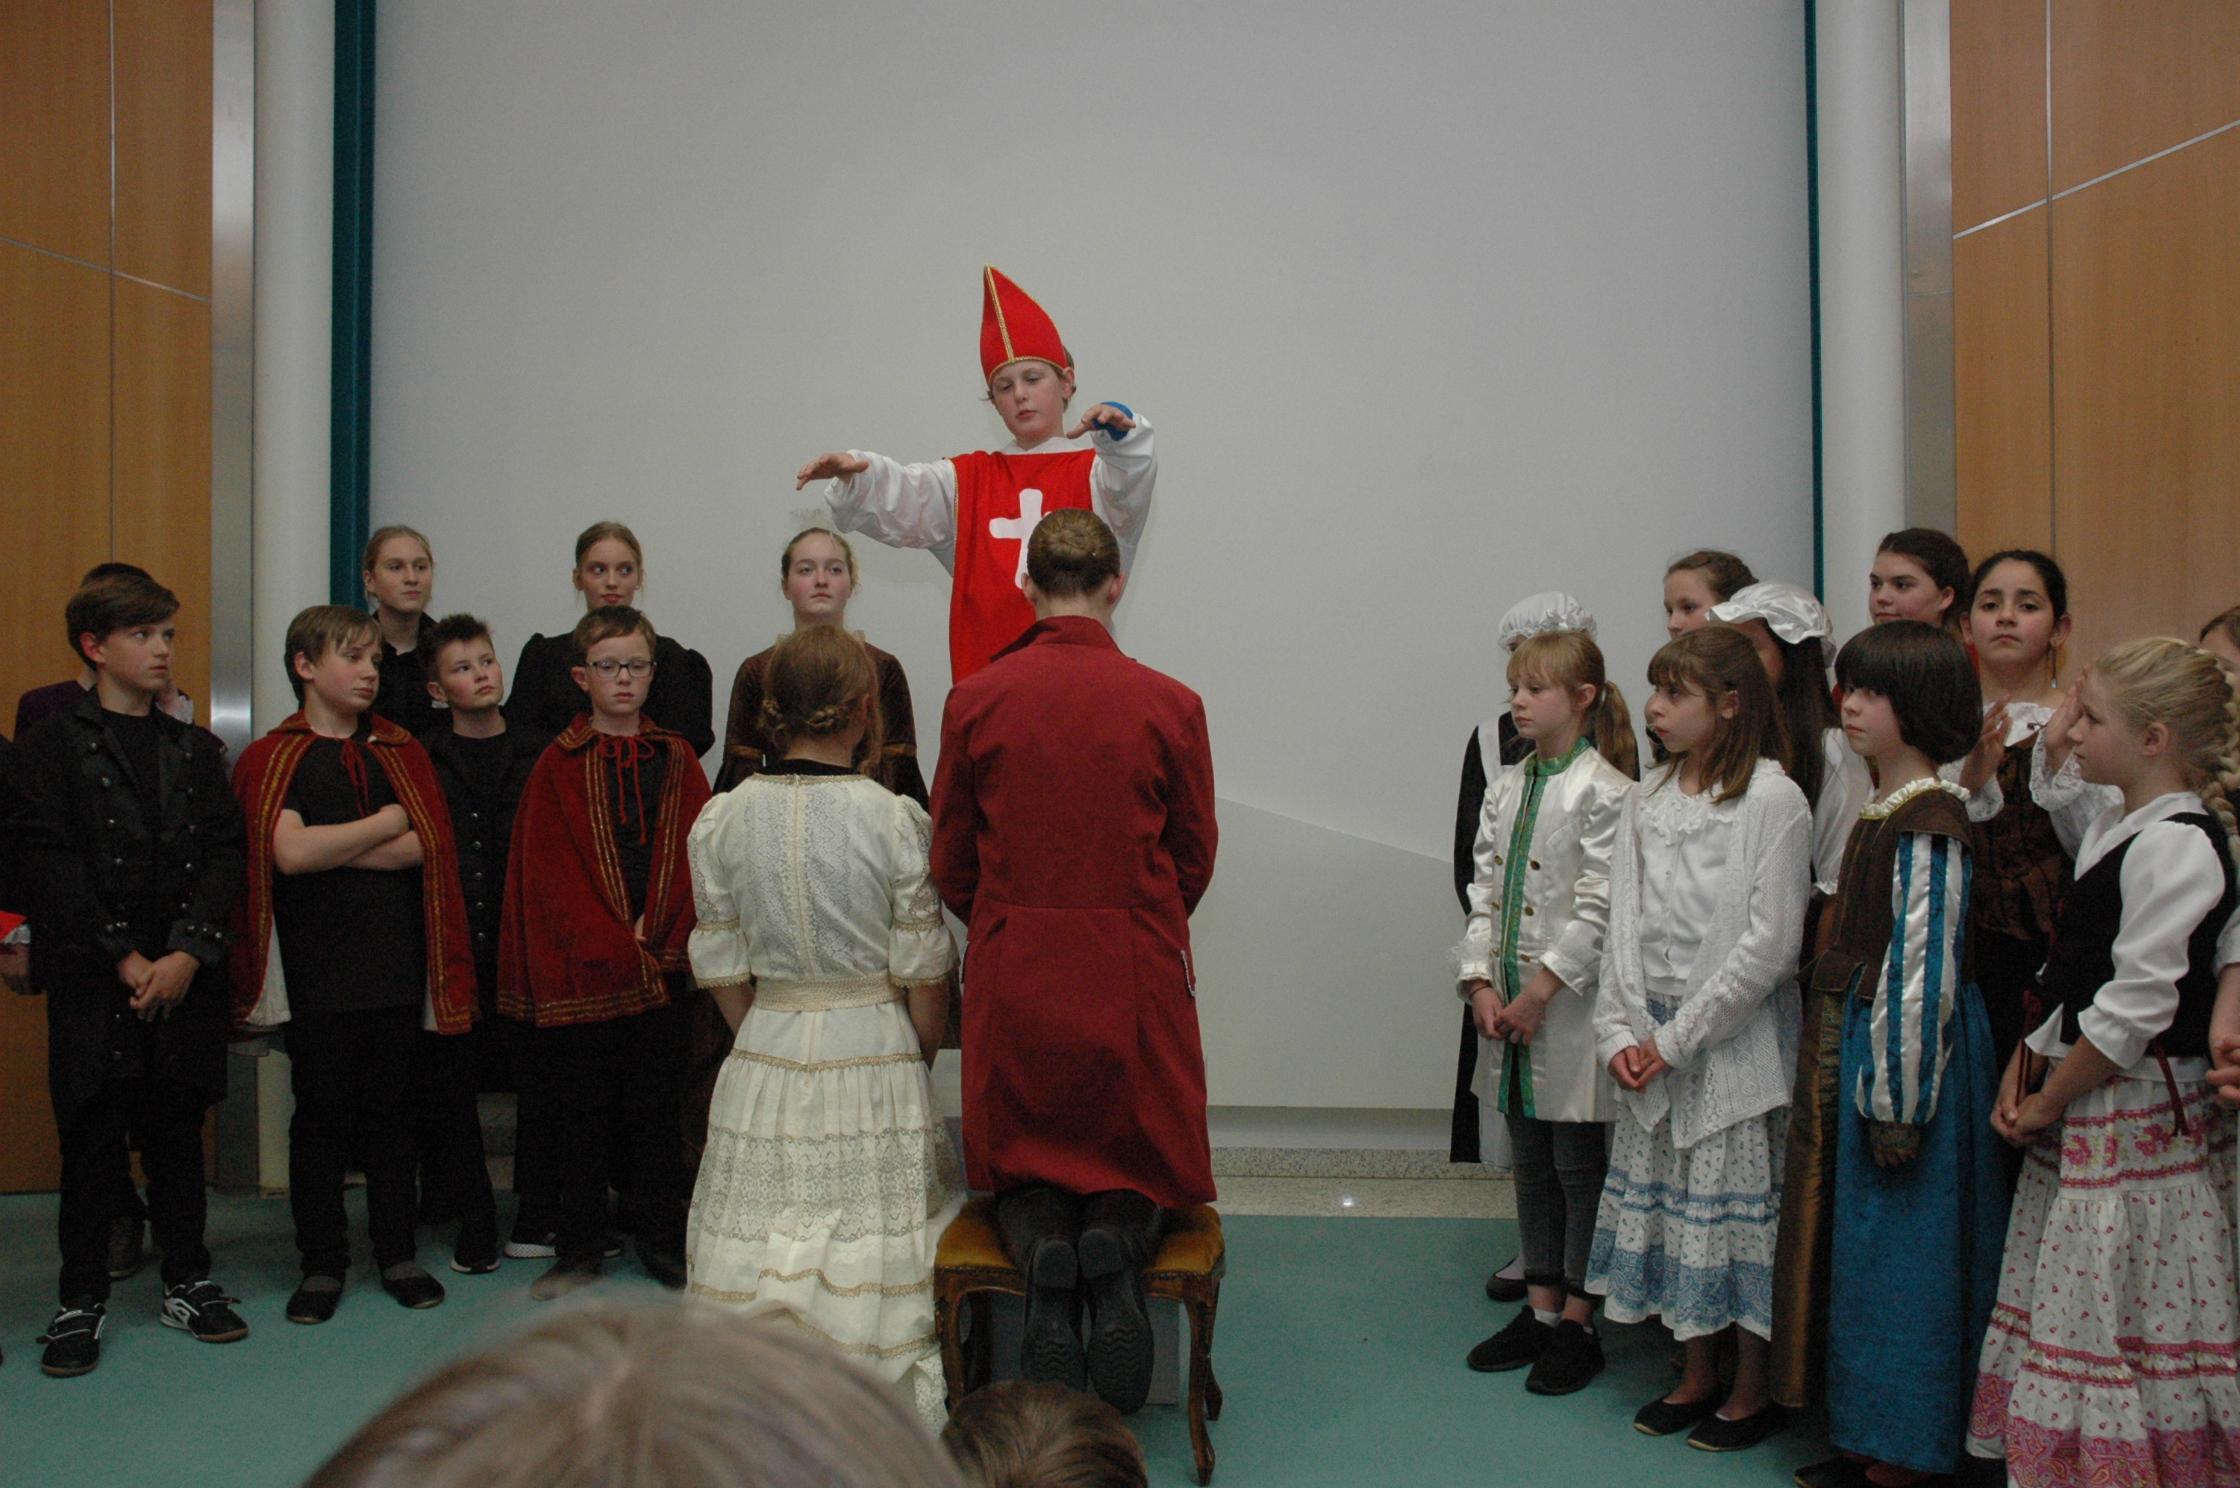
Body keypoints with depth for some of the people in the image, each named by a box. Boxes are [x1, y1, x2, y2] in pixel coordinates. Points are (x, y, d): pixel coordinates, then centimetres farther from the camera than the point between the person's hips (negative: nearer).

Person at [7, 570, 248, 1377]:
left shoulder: (196, 750, 12)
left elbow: (222, 857, 4)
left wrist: (187, 955, -10)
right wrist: (125, 958, -12)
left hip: (185, 978, 3)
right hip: (92, 979, -3)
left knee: (177, 1132, 9)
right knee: (92, 1138, 3)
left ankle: (188, 1280, 21)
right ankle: (82, 1299, 16)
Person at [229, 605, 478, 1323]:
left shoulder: (401, 753, 10)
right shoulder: (270, 759, 1)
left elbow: (426, 846, -4)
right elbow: (289, 853, -15)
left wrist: (329, 850, -9)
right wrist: (386, 824, -6)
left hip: (396, 965, 3)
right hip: (316, 972, -2)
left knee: (393, 1112, 10)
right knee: (321, 1114, 5)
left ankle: (398, 1255, 21)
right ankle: (322, 1263, 18)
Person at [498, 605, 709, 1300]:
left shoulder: (676, 760, 8)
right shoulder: (559, 766, 2)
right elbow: (548, 871, -3)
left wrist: (658, 931, -11)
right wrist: (607, 945, -11)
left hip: (662, 967, 1)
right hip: (579, 968, -1)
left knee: (655, 1107, 9)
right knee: (578, 1108, 6)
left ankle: (664, 1241, 20)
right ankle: (580, 1248, 18)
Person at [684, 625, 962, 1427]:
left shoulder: (721, 819, -3)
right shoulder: (896, 819, -12)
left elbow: (723, 970, 3)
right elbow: (924, 972, -7)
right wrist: (918, 1057, 9)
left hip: (764, 1058, 3)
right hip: (878, 1058, -2)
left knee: (762, 1253, 12)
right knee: (879, 1244, 8)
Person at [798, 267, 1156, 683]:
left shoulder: (1095, 472, 6)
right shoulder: (967, 480, 15)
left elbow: (1129, 490, -15)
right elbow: (901, 498, 0)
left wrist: (1120, 434, -36)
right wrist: (853, 474, -21)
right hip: (983, 670, 2)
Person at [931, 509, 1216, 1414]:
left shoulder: (975, 700, -5)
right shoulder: (1169, 704, -6)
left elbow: (951, 866, 3)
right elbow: (1193, 859, 4)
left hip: (1012, 969, 1)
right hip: (1136, 972, 0)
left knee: (1022, 1168, 18)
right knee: (1138, 1162, 18)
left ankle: (1044, 1254, -15)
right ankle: (1117, 1247, -15)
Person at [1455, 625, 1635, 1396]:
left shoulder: (1604, 792, -11)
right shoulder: (1506, 788, 10)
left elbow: (1598, 908, -16)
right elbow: (1484, 892, 7)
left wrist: (1539, 992, -17)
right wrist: (1480, 984, -4)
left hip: (1570, 1009, -7)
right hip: (1508, 1007, 7)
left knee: (1579, 1165, 5)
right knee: (1532, 1165, 15)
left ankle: (1577, 1324, 17)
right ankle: (1540, 1308, 27)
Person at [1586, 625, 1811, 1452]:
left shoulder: (1773, 799, -11)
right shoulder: (1648, 801, 8)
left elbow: (1770, 943, -15)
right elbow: (1624, 923, 7)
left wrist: (1679, 1039, -14)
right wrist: (1620, 1033, -3)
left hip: (1734, 1042, -6)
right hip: (1652, 1046, 6)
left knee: (1739, 1211, 3)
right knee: (1664, 1202, 13)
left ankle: (1753, 1392, 21)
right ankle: (1697, 1377, 29)